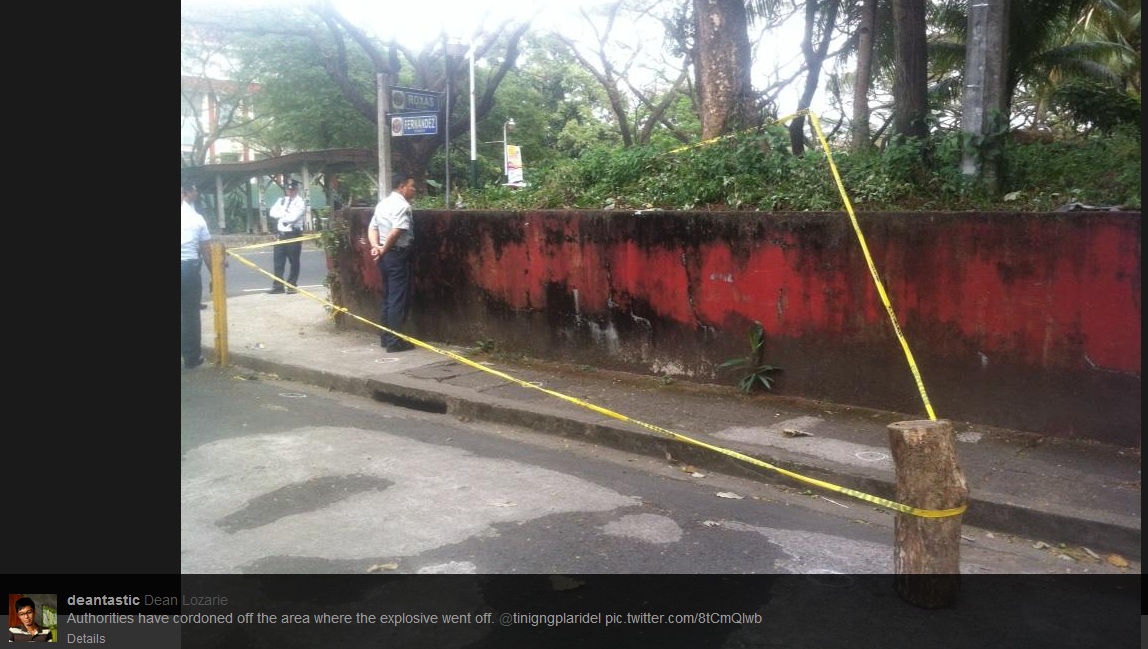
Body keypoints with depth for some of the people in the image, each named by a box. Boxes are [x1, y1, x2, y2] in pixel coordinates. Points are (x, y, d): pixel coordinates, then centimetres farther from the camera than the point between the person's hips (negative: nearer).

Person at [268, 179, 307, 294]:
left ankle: (291, 286, 10)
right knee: (278, 261, 6)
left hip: (293, 234, -6)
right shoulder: (281, 200, 14)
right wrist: (286, 213, -11)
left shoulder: (301, 202, -5)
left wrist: (281, 215, -3)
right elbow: (273, 212, 2)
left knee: (294, 262, 2)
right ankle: (278, 285, 12)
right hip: (280, 234, 6)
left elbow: (293, 217, -17)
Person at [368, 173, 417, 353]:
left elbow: (372, 227, 11)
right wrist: (384, 249, -12)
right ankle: (394, 341, -2)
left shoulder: (382, 203, 15)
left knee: (388, 297, 16)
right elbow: (397, 231, -24)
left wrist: (375, 246, -4)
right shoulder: (402, 205, -14)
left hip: (385, 256, 9)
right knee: (398, 299, -4)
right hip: (398, 254, -9)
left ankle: (385, 337, 21)